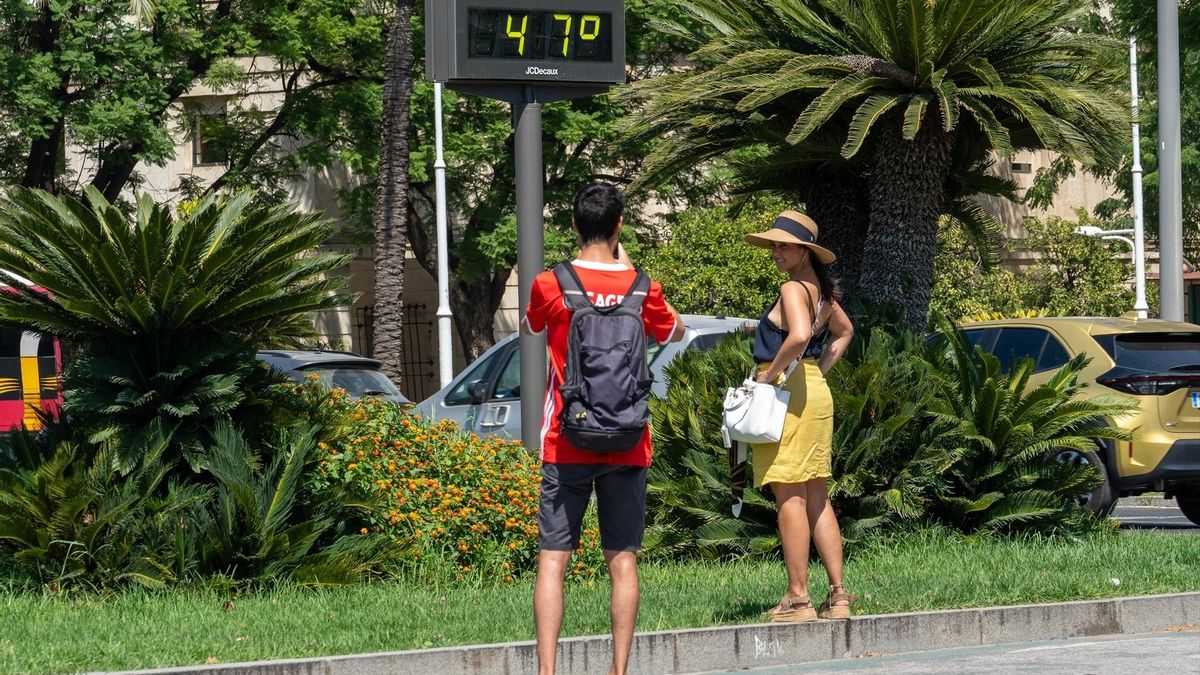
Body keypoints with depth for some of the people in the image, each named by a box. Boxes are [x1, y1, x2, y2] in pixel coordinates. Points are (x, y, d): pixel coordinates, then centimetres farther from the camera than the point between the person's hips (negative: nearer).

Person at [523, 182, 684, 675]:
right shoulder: (641, 288, -3)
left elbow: (529, 329, 16)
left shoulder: (550, 286, -6)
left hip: (566, 446, -1)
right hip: (627, 447, 1)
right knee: (622, 561, 5)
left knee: (552, 560, -1)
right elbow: (675, 332, 18)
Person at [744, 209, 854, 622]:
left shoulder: (793, 289, -13)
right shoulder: (822, 291, 14)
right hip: (817, 392, 9)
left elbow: (799, 336, -31)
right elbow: (845, 332, 33)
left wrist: (770, 372, -19)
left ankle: (798, 599, -8)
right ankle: (838, 595, 10)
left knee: (790, 499, -7)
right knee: (817, 500, 11)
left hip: (787, 392, -9)